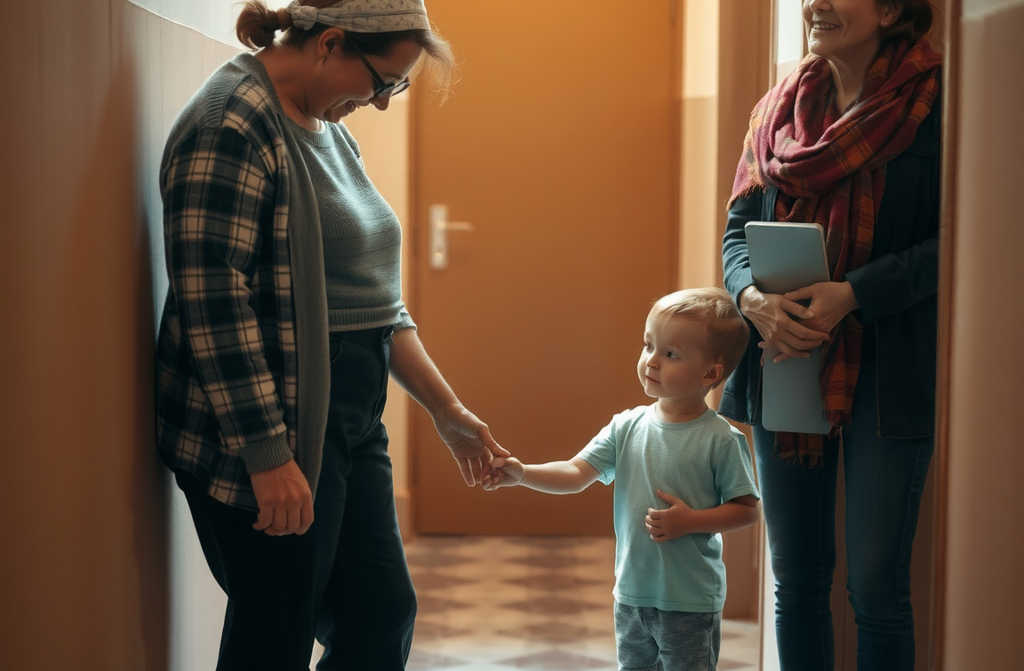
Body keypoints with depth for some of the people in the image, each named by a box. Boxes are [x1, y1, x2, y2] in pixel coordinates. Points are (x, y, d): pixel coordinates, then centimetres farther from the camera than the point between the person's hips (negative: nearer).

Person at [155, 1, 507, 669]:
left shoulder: (332, 132, 15)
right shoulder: (233, 123, -16)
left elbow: (375, 297, 19)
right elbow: (213, 305, -22)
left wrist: (447, 411, 16)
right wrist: (267, 456, -24)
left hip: (349, 428, 9)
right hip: (269, 439, -9)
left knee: (385, 616, 13)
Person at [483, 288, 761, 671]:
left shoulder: (720, 440, -12)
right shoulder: (626, 428, 0)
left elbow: (747, 510, -8)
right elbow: (576, 474, -4)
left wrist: (691, 521, -19)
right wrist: (522, 474, -19)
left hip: (691, 601, -5)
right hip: (631, 595, 5)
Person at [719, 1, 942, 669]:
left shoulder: (934, 100, -5)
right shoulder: (779, 109, 11)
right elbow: (739, 229, 11)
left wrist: (852, 295, -20)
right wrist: (753, 296, -9)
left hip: (884, 375, -5)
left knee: (876, 588, 0)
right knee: (796, 580, 13)